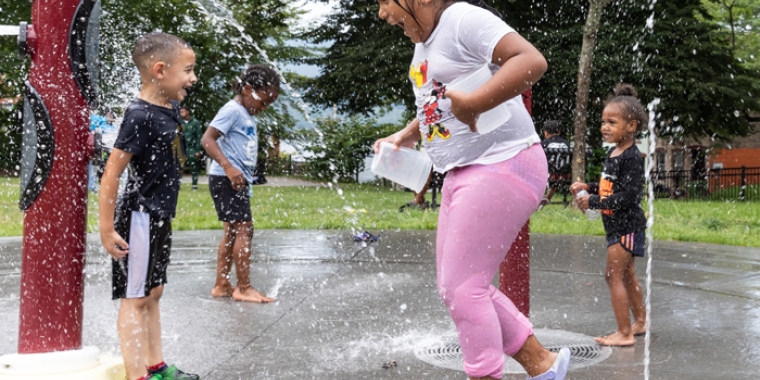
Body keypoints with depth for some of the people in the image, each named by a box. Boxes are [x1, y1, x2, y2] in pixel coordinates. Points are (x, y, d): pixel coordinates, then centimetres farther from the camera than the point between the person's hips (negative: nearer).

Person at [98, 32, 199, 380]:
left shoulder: (170, 109, 5)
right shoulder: (140, 116, -21)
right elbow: (111, 173, -21)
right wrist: (107, 230, -20)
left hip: (160, 217, 9)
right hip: (140, 218, -9)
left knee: (153, 294, 16)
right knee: (134, 299, -1)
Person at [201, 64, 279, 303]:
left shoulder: (247, 115, 17)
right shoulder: (233, 110, -12)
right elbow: (207, 139, -21)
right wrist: (228, 167, -29)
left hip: (239, 181, 10)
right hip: (226, 179, -10)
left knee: (232, 232, 12)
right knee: (244, 229, -9)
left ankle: (221, 285, 19)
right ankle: (244, 288, -3)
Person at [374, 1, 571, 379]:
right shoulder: (424, 42, 15)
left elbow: (532, 61, -25)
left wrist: (473, 103, -30)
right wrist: (403, 137, 14)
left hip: (502, 166, -10)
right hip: (463, 174, 10)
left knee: (461, 287, -8)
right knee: (454, 287, 12)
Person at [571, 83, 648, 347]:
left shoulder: (632, 157, -19)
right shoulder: (613, 153, 9)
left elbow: (628, 196, -25)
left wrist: (593, 202, -22)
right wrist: (589, 188, 6)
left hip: (627, 226, -10)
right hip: (617, 226, 10)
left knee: (614, 275, -7)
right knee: (626, 275, 20)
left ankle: (624, 333, 1)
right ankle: (640, 321, 35)